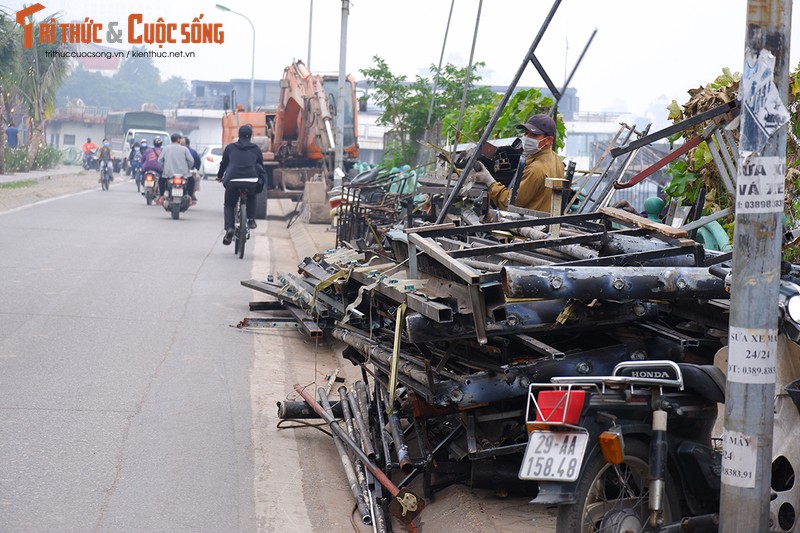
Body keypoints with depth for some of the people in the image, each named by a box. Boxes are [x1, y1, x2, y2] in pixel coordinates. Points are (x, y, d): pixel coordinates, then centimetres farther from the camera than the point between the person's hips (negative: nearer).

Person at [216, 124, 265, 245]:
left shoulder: (230, 148, 16)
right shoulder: (256, 149, 16)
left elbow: (223, 163, 26)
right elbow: (261, 166, 22)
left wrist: (220, 176, 44)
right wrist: (262, 180, 37)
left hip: (233, 181, -1)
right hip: (252, 182, 1)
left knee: (229, 205, 17)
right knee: (251, 197, 34)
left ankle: (229, 228, -5)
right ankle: (251, 219, 18)